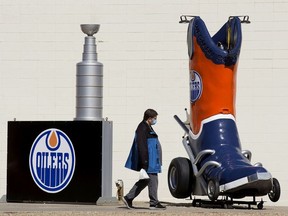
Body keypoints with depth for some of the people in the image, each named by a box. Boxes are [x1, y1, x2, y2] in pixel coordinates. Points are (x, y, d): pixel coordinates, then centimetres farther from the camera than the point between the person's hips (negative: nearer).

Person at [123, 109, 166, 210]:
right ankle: (154, 202, 0)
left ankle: (128, 198, 15)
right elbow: (141, 145, -21)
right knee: (152, 180, -5)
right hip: (148, 161, -11)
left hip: (152, 161, 11)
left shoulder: (147, 127, 18)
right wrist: (145, 161, -24)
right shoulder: (143, 128, -15)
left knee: (144, 181, 13)